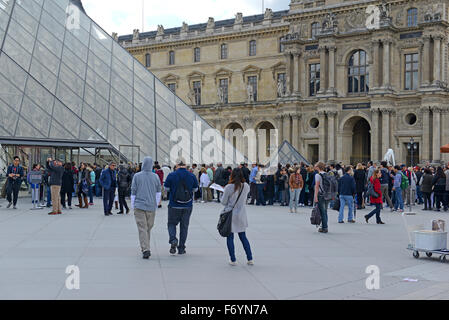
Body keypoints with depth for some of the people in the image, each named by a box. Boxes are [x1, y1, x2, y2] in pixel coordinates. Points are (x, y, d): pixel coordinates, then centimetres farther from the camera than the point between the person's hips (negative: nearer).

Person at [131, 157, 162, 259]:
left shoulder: (137, 176, -4)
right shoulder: (155, 177, 2)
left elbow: (133, 192, -1)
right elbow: (159, 191, 9)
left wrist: (133, 205, 9)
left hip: (139, 206, -2)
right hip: (151, 207, 2)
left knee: (142, 228, -3)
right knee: (148, 228, 16)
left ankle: (145, 250, -15)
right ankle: (146, 249, 25)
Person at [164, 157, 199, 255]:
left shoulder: (171, 175, -9)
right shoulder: (192, 176, -4)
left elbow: (166, 188, -1)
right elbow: (195, 189, 7)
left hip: (174, 206, -2)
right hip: (188, 206, 2)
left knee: (172, 223, 15)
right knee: (184, 226, 11)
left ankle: (173, 240, -11)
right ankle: (181, 248, 13)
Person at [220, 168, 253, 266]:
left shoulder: (229, 187, -16)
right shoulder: (246, 186, -4)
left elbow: (223, 202, -7)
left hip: (230, 215, -4)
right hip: (241, 215, 4)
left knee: (230, 238, 7)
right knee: (243, 237, 14)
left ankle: (233, 260, 7)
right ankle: (250, 259, 15)